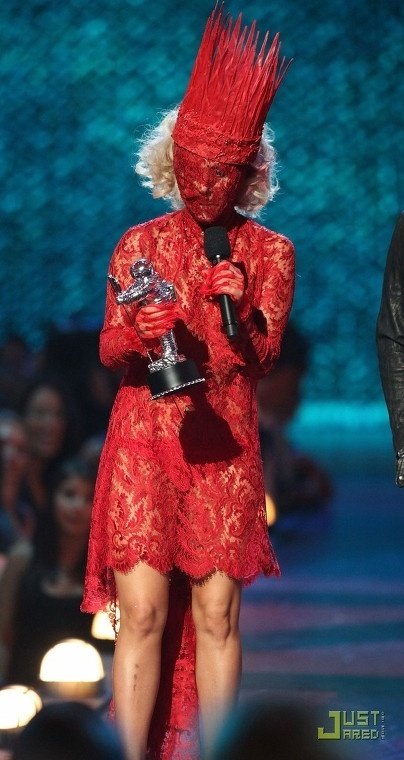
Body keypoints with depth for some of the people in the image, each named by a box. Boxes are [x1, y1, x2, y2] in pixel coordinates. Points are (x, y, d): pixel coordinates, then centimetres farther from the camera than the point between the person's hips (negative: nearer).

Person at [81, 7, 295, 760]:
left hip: (223, 444, 0)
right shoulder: (141, 244, 7)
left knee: (217, 612, -4)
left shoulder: (268, 252, 6)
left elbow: (259, 358, -2)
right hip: (144, 439, 0)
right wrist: (140, 330, -19)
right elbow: (110, 350, 3)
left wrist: (239, 314, -23)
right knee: (143, 611, -8)